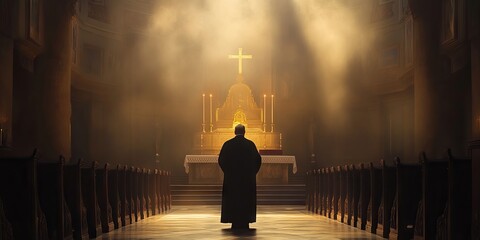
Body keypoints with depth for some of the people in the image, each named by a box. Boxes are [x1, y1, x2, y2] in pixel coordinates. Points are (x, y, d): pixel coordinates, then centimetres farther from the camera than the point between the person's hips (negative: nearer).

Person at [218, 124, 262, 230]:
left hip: (231, 177, 0)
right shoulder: (250, 144, -4)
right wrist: (252, 172, 12)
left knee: (232, 199, 8)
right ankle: (245, 222, 6)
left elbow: (221, 160, -1)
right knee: (246, 200, 9)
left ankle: (235, 222, 5)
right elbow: (258, 159, -1)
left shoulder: (227, 144, -4)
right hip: (248, 177, 0)